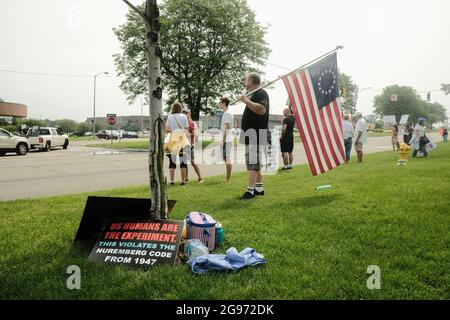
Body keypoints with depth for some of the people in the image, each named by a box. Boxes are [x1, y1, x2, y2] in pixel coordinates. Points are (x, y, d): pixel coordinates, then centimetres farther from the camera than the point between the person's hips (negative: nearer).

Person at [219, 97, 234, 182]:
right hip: (226, 140, 10)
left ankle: (228, 178, -6)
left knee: (227, 158, -8)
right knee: (226, 158, 12)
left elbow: (226, 128, -18)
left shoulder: (227, 114, -12)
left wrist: (223, 140, -20)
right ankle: (228, 178, 17)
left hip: (226, 140, -10)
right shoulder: (225, 114, 18)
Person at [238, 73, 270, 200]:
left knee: (252, 163, -12)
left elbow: (261, 110, -29)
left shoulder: (261, 93, -12)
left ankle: (250, 191, -13)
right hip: (252, 135, 11)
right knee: (255, 163, 13)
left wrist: (246, 100, -23)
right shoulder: (254, 94, 20)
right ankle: (259, 188, 19)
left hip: (256, 135, -11)